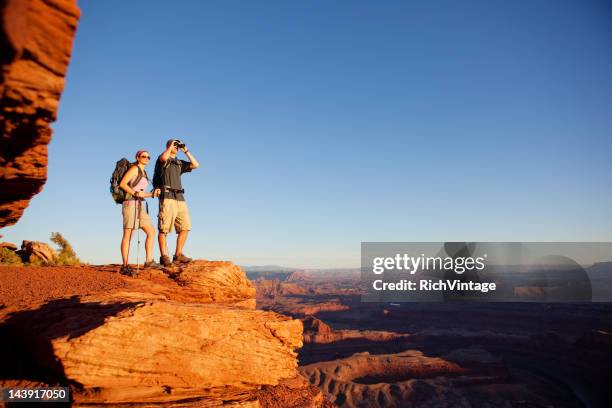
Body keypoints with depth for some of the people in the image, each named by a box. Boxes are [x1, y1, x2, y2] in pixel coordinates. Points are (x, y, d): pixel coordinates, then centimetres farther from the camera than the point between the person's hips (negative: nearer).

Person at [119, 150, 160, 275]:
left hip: (139, 206, 9)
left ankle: (149, 261, 0)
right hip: (130, 204, -9)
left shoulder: (144, 173, 22)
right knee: (128, 235, -9)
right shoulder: (134, 168, -3)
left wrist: (152, 194, 9)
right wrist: (136, 193, -22)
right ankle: (125, 266, -8)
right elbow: (122, 183, -14)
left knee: (151, 232, 1)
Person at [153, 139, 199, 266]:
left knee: (185, 227, -1)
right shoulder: (162, 160, 7)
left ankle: (178, 255, 4)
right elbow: (163, 157, -18)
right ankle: (164, 257, -6)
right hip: (167, 196, -6)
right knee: (164, 229, -8)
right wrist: (171, 145, -2)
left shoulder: (179, 163, 25)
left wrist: (186, 151, 17)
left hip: (180, 198, 7)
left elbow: (196, 165, 19)